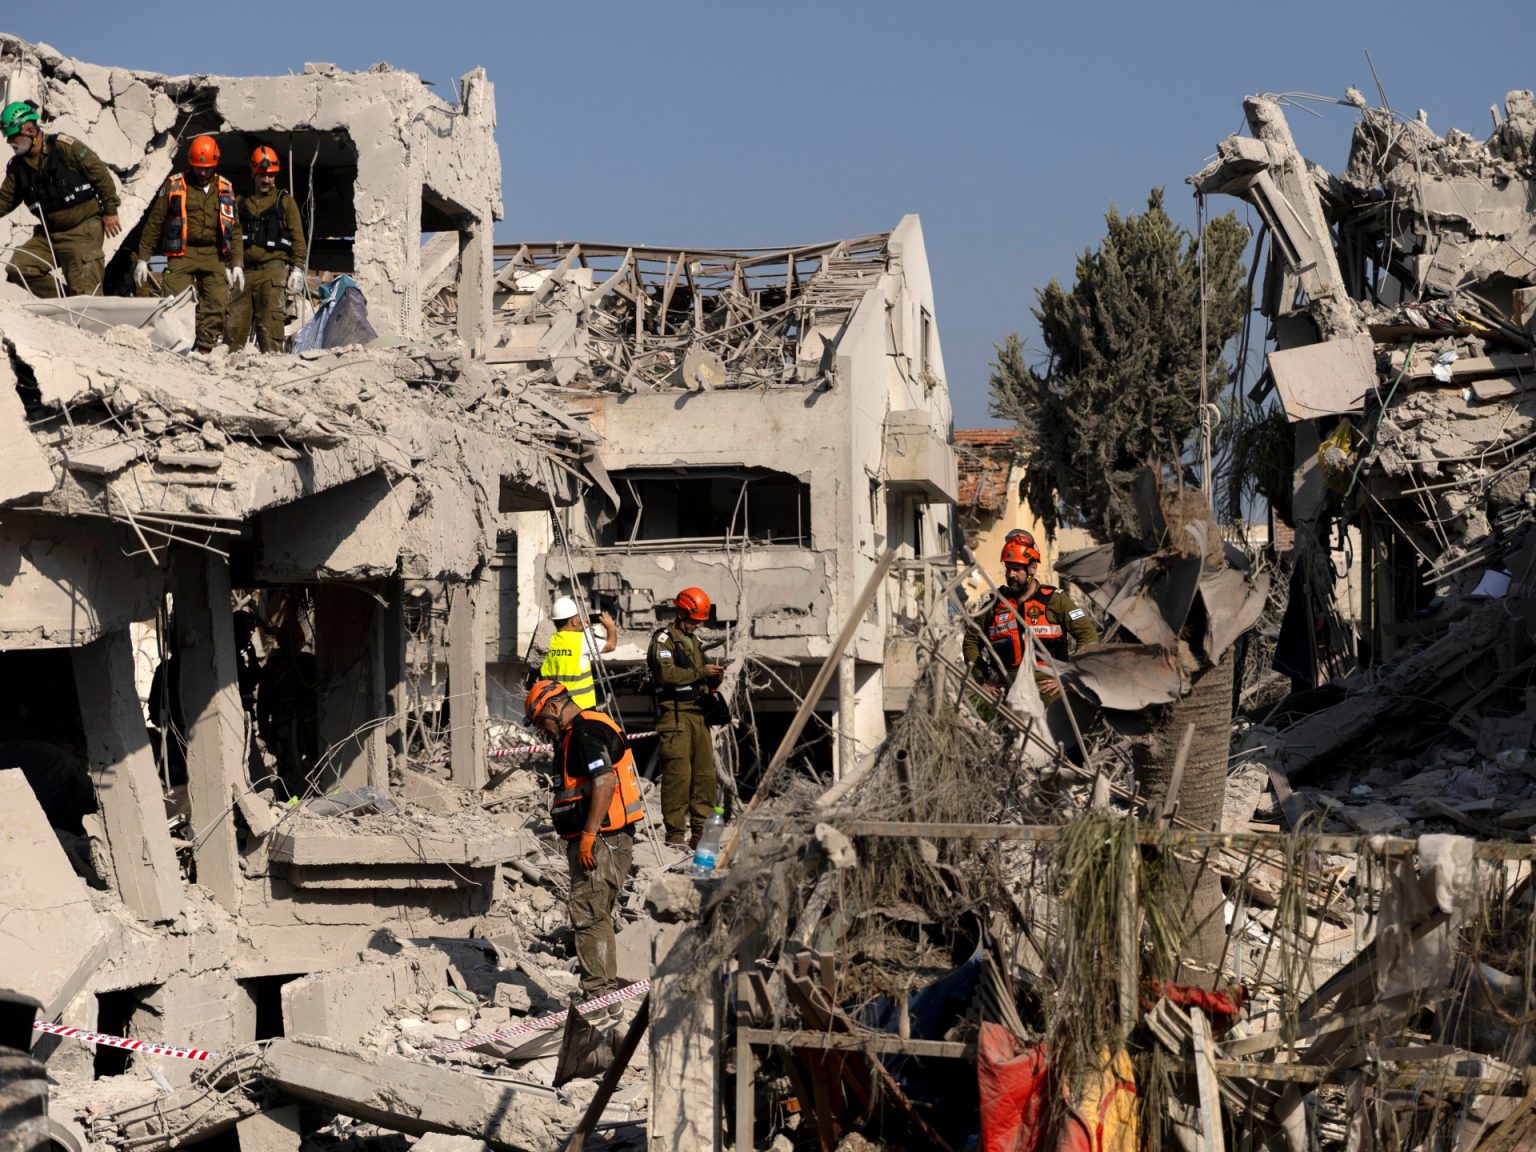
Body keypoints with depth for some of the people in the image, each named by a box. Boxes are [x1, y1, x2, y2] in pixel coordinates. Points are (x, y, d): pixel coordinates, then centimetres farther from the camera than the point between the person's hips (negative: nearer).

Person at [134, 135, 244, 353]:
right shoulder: (174, 185, 5)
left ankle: (205, 350, -3)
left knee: (216, 306, -7)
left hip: (214, 256, 3)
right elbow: (154, 223, 7)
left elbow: (234, 229, 15)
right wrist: (142, 259, 3)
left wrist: (237, 264, 6)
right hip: (181, 255, -2)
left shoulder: (225, 189, 13)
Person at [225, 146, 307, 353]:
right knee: (235, 319, -1)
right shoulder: (242, 203, 20)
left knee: (269, 319, -11)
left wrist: (298, 268, -4)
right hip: (244, 271, 4)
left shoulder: (285, 202, 11)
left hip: (272, 269, -3)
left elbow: (297, 237, 5)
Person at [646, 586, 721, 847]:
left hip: (698, 714, 8)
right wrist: (700, 672, -16)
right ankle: (676, 832, -9)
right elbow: (666, 674, -18)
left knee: (705, 772, 3)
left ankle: (700, 829, 9)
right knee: (678, 772, -11)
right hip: (674, 713, -8)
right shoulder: (663, 639, -3)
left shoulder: (694, 643, 23)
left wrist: (713, 676, 5)